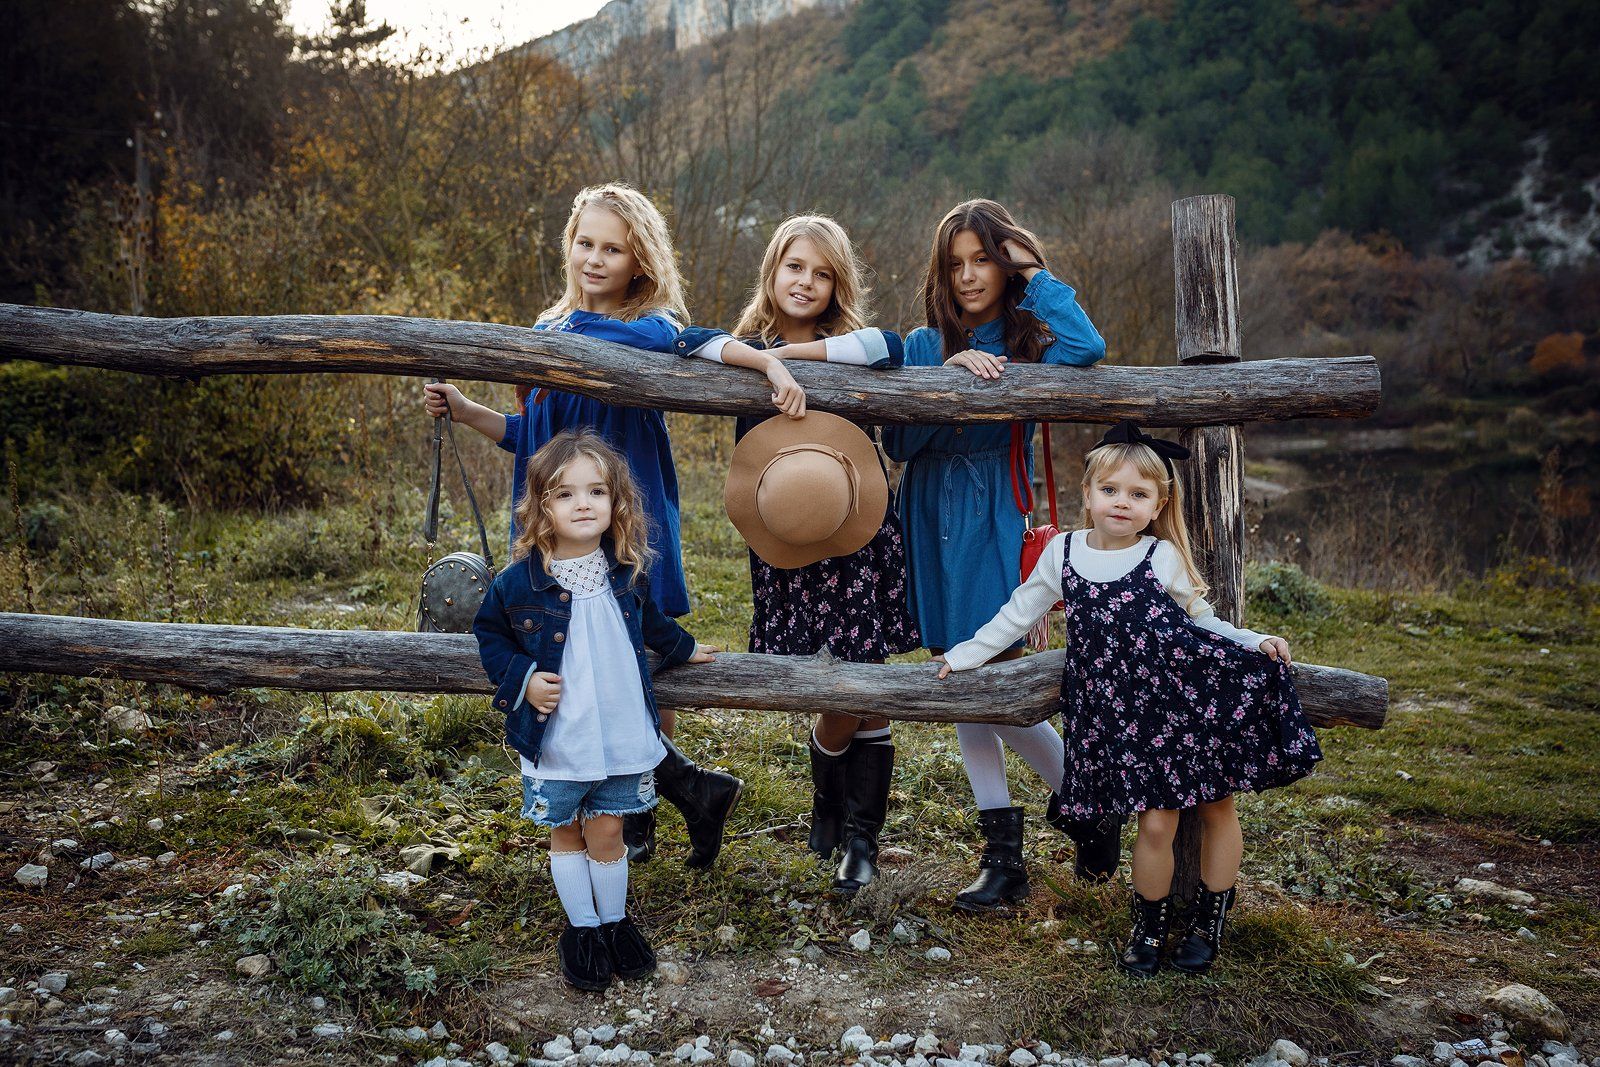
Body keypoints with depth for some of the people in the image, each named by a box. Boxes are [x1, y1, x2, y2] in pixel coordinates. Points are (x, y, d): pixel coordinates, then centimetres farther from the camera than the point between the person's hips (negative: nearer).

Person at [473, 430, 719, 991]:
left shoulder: (627, 574, -3)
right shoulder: (520, 582, -13)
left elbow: (650, 623, 19)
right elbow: (489, 633, 3)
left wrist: (683, 649, 32)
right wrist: (521, 678, -11)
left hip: (621, 733, 2)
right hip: (555, 740, -1)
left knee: (606, 833, 10)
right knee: (567, 835, 14)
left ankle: (616, 922, 32)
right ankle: (581, 930, 32)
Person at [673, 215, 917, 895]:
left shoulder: (847, 348, 4)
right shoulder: (749, 349, 3)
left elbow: (890, 346, -20)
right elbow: (691, 341, -19)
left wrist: (800, 350, -17)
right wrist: (770, 363, -29)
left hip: (861, 539, 1)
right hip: (789, 549, -1)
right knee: (835, 705, 1)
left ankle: (861, 835, 18)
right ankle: (827, 807, 31)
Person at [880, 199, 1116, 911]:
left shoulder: (1029, 342, 0)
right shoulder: (924, 346, 8)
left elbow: (1088, 350, -24)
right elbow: (899, 442, -3)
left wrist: (1036, 276, -10)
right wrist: (947, 377, -16)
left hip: (994, 530, -4)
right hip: (931, 531, 4)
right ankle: (1002, 853, 17)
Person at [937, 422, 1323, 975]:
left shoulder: (1164, 558, 1)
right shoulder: (1062, 551, 5)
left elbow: (1201, 620, 10)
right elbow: (1018, 614, 15)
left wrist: (1256, 641, -5)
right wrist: (965, 655, 16)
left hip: (1192, 700, 0)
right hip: (1123, 712, 0)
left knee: (1217, 807, 8)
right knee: (1155, 821, -2)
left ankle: (1210, 920, 29)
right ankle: (1149, 925, 22)